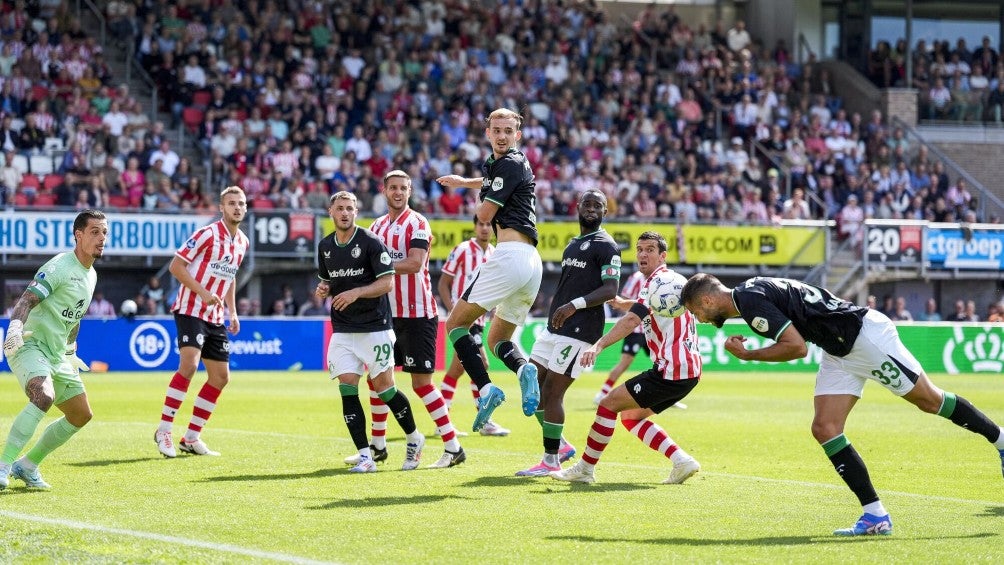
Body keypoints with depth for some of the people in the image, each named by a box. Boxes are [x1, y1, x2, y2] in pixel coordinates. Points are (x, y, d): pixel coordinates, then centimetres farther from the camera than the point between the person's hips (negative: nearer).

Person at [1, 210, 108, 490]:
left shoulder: (91, 275, 14)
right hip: (29, 345, -9)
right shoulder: (59, 266, -14)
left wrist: (70, 351, 30)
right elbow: (27, 299, -24)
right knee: (44, 395, -34)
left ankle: (27, 466, 22)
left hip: (56, 356, 9)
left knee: (81, 415, 11)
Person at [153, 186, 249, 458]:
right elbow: (175, 266, -13)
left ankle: (191, 438, 14)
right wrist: (203, 293, -21)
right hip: (190, 310, -8)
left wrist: (233, 311, 15)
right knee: (189, 364, -25)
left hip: (215, 318, 8)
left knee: (220, 378, 6)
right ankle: (164, 430, -18)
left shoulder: (242, 242, 11)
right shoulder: (208, 234, -12)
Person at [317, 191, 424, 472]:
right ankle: (365, 456, -7)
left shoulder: (370, 241, -9)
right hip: (342, 330, 5)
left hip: (375, 327, -5)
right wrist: (323, 289, 1)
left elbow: (387, 282, -12)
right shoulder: (325, 246, 10)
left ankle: (414, 439, 21)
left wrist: (356, 293, -24)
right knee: (347, 388, -8)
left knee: (384, 387, -3)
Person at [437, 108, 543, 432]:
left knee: (456, 322, -3)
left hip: (510, 255, -10)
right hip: (532, 263, 10)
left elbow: (484, 214, -6)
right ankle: (523, 368, -17)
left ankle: (485, 389, -21)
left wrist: (484, 199, 16)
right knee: (498, 340, 16)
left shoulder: (510, 164, -5)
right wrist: (463, 181, 64)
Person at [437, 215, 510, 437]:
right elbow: (443, 284, -6)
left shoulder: (495, 254, 10)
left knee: (456, 370, 10)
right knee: (480, 364, -13)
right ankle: (486, 422, -9)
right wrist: (453, 310, -16)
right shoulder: (462, 250, -8)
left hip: (478, 319, 7)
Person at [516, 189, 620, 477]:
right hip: (555, 327, 9)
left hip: (579, 329, -9)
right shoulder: (573, 244, 20)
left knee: (551, 392, -8)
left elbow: (610, 290, -17)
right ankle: (560, 445, 20)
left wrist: (575, 304, -28)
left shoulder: (606, 246, -8)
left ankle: (551, 461, 1)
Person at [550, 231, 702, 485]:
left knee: (608, 404, -4)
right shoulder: (675, 279, 19)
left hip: (670, 371, -10)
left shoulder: (658, 281, -11)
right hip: (689, 371, 10)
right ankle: (681, 461, 8)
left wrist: (599, 345, -34)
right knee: (631, 416, 18)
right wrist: (621, 302, 26)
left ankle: (585, 469, 4)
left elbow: (632, 320, -26)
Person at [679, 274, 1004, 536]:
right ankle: (875, 516, -2)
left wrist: (747, 356, -17)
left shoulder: (751, 300, -22)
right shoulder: (750, 294, 10)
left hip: (865, 335, -10)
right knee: (825, 429, -2)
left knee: (929, 400, 3)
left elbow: (797, 346, -26)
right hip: (840, 351, 10)